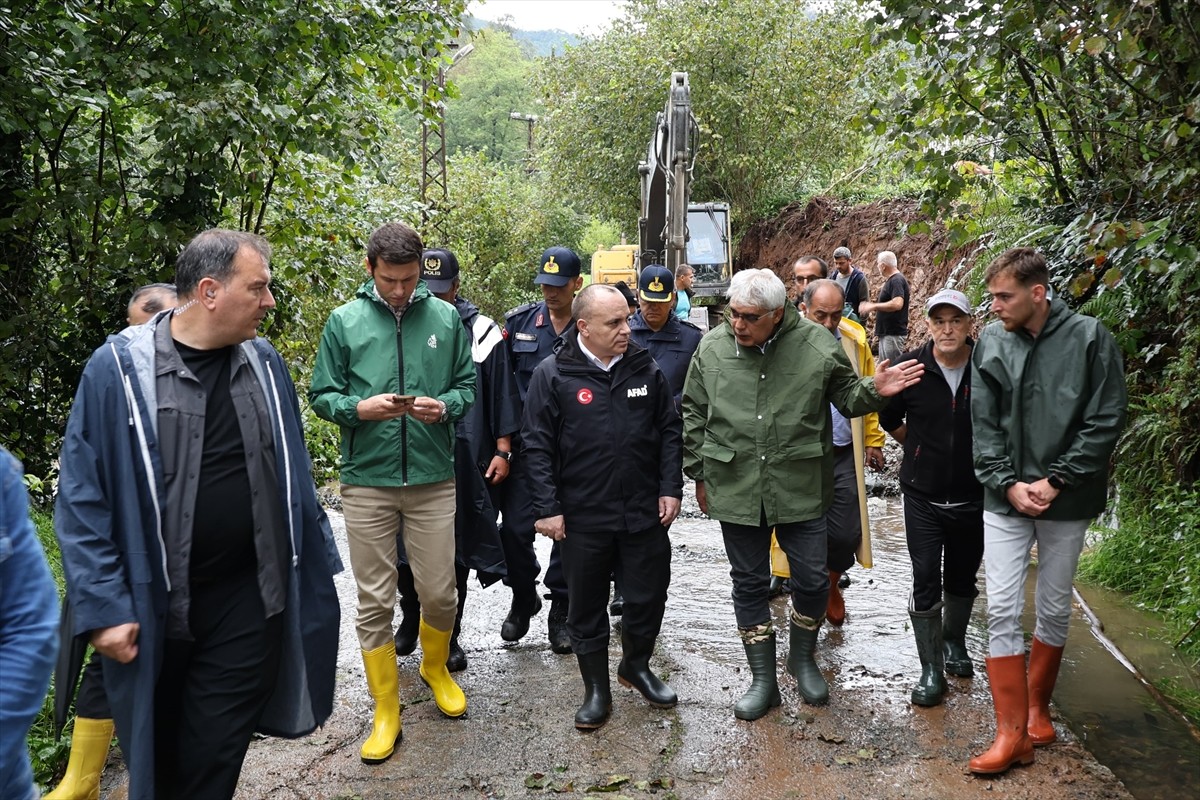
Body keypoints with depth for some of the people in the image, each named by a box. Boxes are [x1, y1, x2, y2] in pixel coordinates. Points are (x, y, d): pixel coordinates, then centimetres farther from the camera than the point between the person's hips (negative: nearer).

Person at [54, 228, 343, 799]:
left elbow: (293, 470, 10)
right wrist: (104, 607, -12)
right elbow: (83, 496, -9)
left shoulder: (263, 361, 2)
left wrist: (315, 560, 12)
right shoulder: (120, 367, -11)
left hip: (251, 598, 2)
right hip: (154, 605, -2)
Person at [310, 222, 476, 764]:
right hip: (367, 481, 0)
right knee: (374, 601, 6)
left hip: (433, 479, 1)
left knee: (439, 592, 8)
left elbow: (467, 385, 9)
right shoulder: (344, 322, 1)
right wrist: (359, 407, -16)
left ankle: (435, 668, 40)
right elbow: (322, 395, 4)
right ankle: (385, 712, 22)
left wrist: (444, 405, -12)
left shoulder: (445, 318, 3)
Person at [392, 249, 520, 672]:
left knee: (456, 552, 9)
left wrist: (502, 451, 0)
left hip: (463, 460, -1)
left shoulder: (481, 332, -1)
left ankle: (449, 636, 24)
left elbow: (502, 395, 3)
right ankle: (410, 620, 33)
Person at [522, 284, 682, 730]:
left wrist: (671, 488, 3)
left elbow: (669, 432, 10)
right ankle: (596, 689, 28)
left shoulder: (646, 370, 3)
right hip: (582, 518, -2)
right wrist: (547, 508, -9)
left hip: (645, 512, 3)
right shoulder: (553, 375, -7)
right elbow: (536, 446, -6)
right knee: (587, 606, 10)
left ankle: (637, 666, 39)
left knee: (649, 596, 13)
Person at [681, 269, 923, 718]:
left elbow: (847, 398, 8)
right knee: (749, 583, 10)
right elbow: (694, 415, 8)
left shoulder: (816, 345, -6)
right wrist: (698, 473, 10)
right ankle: (763, 680, 25)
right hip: (736, 489, 1)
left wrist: (874, 391, -14)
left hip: (800, 489, -1)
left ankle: (803, 659, 36)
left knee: (812, 580, 8)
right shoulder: (712, 348, -3)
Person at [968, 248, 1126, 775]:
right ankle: (1013, 733, 7)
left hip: (1066, 500, -1)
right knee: (1002, 610, -2)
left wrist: (1054, 482, -13)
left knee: (1054, 610, 12)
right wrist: (1008, 483, -11)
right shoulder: (990, 343, -3)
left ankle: (1037, 705, 34)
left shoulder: (1090, 338, -9)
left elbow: (1105, 422, -8)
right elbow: (983, 424, -1)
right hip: (1005, 498, 1)